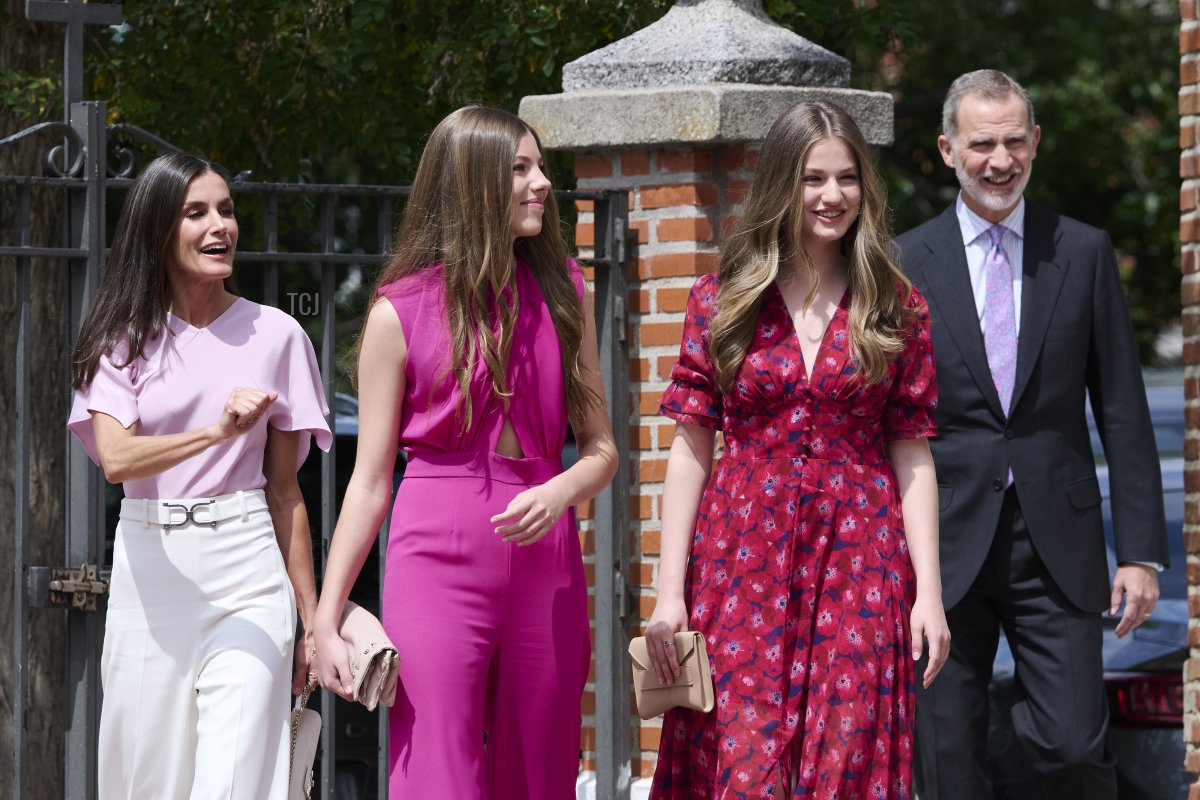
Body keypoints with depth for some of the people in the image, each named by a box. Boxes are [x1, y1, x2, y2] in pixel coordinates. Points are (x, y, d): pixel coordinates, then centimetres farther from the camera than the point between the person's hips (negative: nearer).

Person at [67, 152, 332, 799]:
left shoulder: (275, 335, 6)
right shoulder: (125, 338, 4)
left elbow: (284, 490, 10)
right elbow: (115, 458, -14)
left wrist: (313, 618, 8)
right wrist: (217, 432, -30)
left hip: (245, 574, -1)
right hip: (150, 569, 1)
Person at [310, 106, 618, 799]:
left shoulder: (564, 293, 10)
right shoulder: (402, 311, 1)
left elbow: (601, 448, 11)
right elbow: (370, 481, 3)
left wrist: (558, 494, -12)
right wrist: (327, 619, -2)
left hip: (545, 562, 3)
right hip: (439, 564, -3)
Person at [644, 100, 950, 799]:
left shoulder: (896, 310, 5)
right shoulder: (722, 302, 4)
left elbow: (912, 456, 5)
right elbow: (691, 447, 3)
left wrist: (929, 592, -2)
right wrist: (669, 590, -3)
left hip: (859, 568, 0)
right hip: (743, 563, 0)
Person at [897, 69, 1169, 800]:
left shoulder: (1085, 254, 5)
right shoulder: (905, 264, 3)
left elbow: (1123, 412, 4)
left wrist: (1142, 550, -1)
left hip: (1057, 544, 0)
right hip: (946, 544, 0)